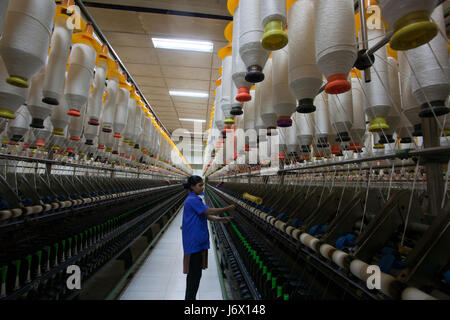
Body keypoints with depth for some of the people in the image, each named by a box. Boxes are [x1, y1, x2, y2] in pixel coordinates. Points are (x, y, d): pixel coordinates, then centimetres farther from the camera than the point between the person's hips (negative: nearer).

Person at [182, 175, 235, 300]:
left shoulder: (194, 199, 13)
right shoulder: (193, 200, -18)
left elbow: (205, 215, 11)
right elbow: (209, 211, -23)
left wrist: (220, 219, -2)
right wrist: (228, 209, -16)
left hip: (197, 242, 10)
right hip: (194, 243, -10)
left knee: (195, 273, 19)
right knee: (194, 273, 1)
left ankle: (190, 297, 31)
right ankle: (190, 297, 14)